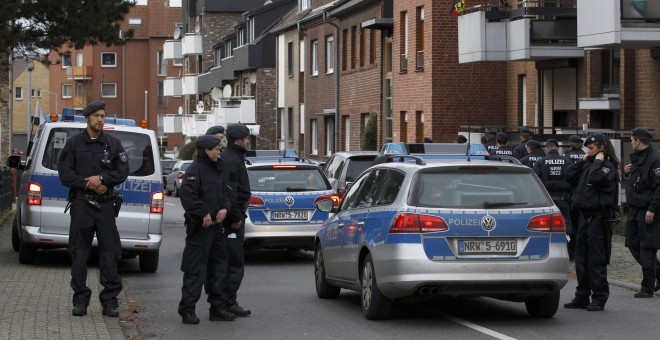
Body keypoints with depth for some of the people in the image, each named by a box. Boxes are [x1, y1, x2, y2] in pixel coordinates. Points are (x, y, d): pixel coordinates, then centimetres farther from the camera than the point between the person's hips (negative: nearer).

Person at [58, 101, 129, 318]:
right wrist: (89, 184, -10)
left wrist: (102, 178, -13)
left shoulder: (113, 144, 9)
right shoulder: (74, 143, 6)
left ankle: (109, 301, 4)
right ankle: (80, 300, 7)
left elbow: (122, 172, 3)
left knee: (109, 253, -2)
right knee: (79, 253, 0)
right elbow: (65, 173, 0)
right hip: (81, 204, -1)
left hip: (106, 204, 1)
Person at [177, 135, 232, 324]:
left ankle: (216, 308, 22)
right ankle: (187, 311, -3)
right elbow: (186, 195, -23)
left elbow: (223, 193, 22)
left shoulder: (216, 169, 16)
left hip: (215, 225, 10)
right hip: (200, 227, -10)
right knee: (195, 270, -7)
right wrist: (204, 214, -21)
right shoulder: (195, 170, -13)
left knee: (218, 266, 14)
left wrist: (225, 208, 2)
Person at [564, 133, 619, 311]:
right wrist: (583, 160, 7)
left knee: (596, 260, -6)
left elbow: (597, 177, -27)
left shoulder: (608, 166, -8)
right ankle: (582, 297, 19)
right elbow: (570, 176, 10)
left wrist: (598, 162, -12)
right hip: (585, 216, 8)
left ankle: (599, 298, 0)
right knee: (581, 259, 11)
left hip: (598, 218, -8)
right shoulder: (587, 165, 16)